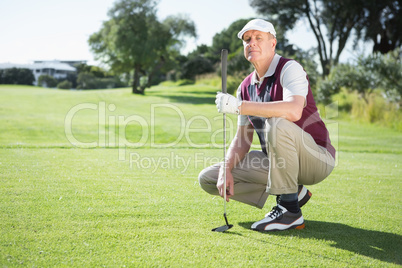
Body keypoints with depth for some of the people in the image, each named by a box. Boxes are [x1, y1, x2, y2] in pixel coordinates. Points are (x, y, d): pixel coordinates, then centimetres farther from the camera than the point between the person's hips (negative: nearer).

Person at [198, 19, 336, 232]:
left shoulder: (289, 68, -14)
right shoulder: (246, 87, 8)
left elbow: (294, 110, -36)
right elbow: (242, 138, 10)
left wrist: (239, 106, -32)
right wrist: (227, 171, -8)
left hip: (316, 157, -7)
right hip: (277, 161, 7)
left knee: (277, 124, -38)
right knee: (208, 178, -2)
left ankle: (289, 210, -22)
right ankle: (293, 191, 4)